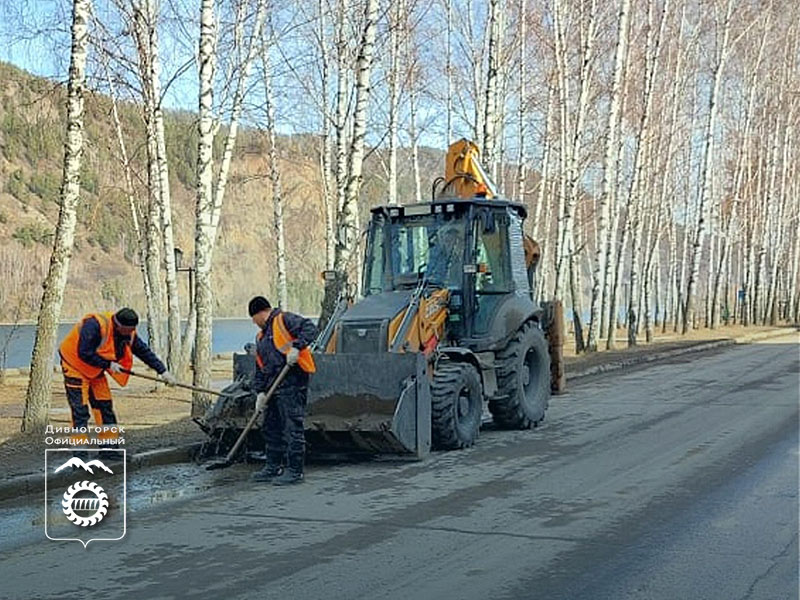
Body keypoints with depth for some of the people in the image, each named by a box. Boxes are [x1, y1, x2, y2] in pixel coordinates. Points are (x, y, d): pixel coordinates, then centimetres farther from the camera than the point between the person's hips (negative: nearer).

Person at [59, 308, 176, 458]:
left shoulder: (128, 334, -7)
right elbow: (84, 353, -32)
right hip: (75, 365, -7)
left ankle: (108, 446, 13)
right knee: (80, 410, -11)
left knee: (105, 406, 5)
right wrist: (109, 364, -27)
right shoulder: (95, 325, -31)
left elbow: (145, 352, 0)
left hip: (95, 371, 7)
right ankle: (79, 450, -5)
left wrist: (163, 371, -4)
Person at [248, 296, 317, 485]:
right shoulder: (261, 338, 23)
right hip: (274, 387, 10)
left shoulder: (284, 320, -3)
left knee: (292, 427, -7)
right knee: (271, 428, 16)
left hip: (292, 384, -10)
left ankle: (294, 471, -3)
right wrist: (260, 392, 11)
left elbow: (310, 329, -16)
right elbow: (260, 368, 21)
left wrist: (296, 347, -27)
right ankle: (273, 467, 28)